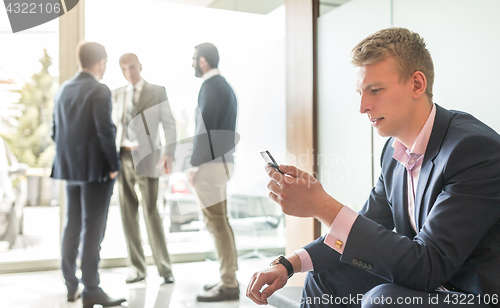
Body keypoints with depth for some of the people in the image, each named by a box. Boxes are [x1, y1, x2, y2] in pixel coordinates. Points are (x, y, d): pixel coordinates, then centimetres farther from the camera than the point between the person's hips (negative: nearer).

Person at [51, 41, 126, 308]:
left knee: (72, 226, 14)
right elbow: (105, 132, -19)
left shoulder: (63, 90, 10)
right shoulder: (100, 91, -13)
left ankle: (71, 286, 23)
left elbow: (56, 131, 12)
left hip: (70, 167, 7)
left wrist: (68, 158, 18)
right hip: (96, 168, -7)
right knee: (92, 229, -3)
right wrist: (114, 165, -11)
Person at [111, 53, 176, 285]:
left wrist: (169, 153, -13)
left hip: (146, 157, -4)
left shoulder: (158, 92, 3)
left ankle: (164, 268, 5)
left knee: (151, 212, -6)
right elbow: (113, 124, 16)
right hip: (122, 157, 4)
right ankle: (137, 268, 14)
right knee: (128, 213, 4)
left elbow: (169, 124, -2)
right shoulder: (117, 95, 15)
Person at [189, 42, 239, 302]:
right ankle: (229, 278, 22)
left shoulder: (211, 86, -13)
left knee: (217, 223, -5)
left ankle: (228, 285, 2)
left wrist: (194, 165, -14)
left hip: (211, 162, -10)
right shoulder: (223, 84, 16)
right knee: (220, 222, 14)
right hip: (221, 160, 10)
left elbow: (205, 129, -19)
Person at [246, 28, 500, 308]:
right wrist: (287, 264, -3)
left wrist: (322, 205, -32)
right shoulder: (395, 150, 3)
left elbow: (425, 267, -28)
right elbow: (364, 230, 11)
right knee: (325, 274, 6)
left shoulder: (477, 148, -24)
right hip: (428, 284, 8)